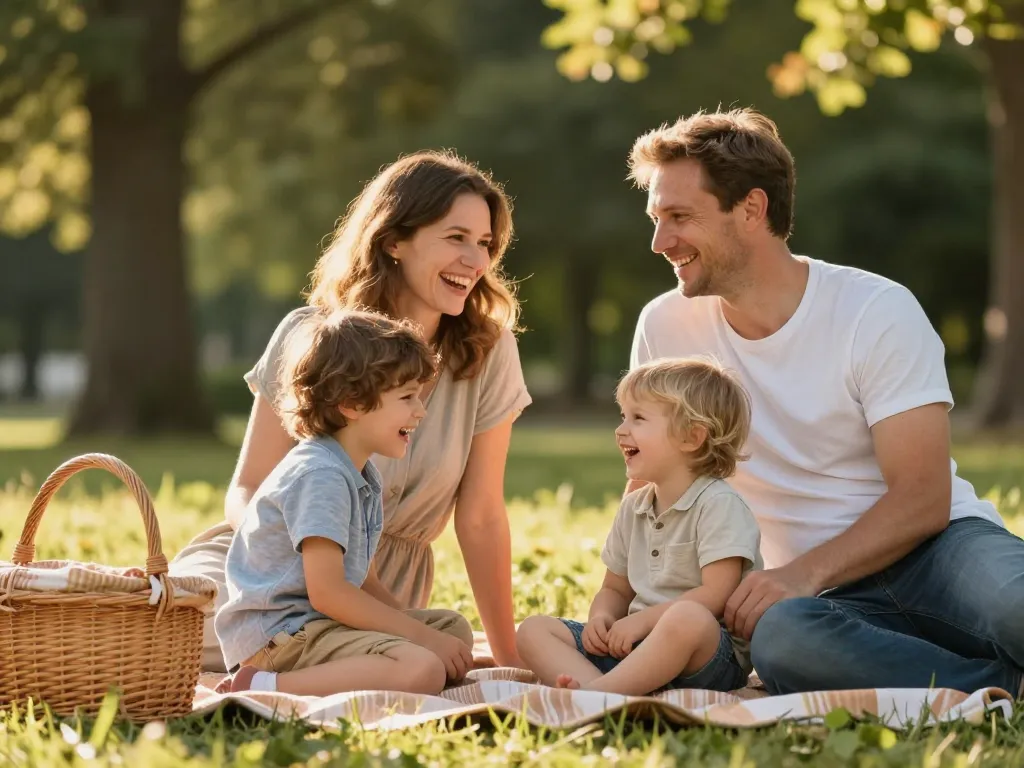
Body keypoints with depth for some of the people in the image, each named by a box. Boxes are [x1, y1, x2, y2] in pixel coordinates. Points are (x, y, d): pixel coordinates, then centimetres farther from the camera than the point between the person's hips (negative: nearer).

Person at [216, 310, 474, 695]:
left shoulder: (361, 475, 16)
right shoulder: (320, 476, -17)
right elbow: (327, 592, -23)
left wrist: (407, 623, 6)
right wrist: (422, 635, -18)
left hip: (318, 622, 11)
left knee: (455, 628, 15)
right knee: (422, 670, -28)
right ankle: (265, 688, -26)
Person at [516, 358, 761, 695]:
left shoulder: (718, 505, -8)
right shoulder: (633, 509, 16)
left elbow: (715, 595, -17)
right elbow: (615, 590, 22)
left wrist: (642, 619, -16)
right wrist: (602, 617, -2)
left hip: (710, 655, -8)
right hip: (634, 648, 8)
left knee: (688, 618, -42)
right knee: (533, 630, -6)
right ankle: (599, 693, -34)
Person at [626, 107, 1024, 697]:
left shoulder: (879, 311, -6)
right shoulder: (666, 328, 4)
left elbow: (923, 500, -11)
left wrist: (802, 573, -25)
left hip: (937, 547, -3)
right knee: (779, 636, -36)